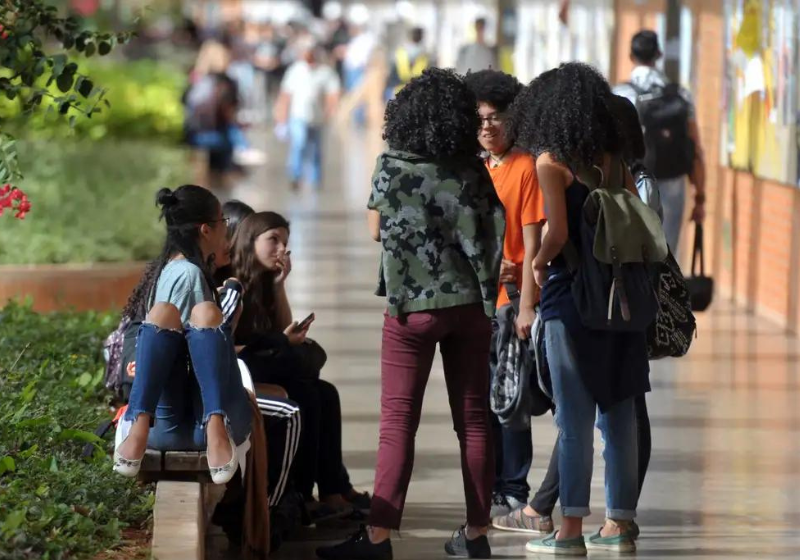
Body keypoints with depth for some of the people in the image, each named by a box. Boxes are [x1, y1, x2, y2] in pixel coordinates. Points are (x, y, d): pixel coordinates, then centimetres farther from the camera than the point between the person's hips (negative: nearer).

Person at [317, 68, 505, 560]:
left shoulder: (392, 167, -6)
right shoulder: (473, 171, 0)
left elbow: (376, 230, 4)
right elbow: (493, 235, 3)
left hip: (413, 306, -3)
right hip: (469, 303, 3)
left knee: (399, 423, -3)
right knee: (474, 419, 8)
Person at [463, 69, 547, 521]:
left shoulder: (525, 168, -8)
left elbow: (532, 244, -11)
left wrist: (526, 306, -15)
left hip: (511, 301, -7)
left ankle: (513, 490, 2)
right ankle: (494, 486, 19)